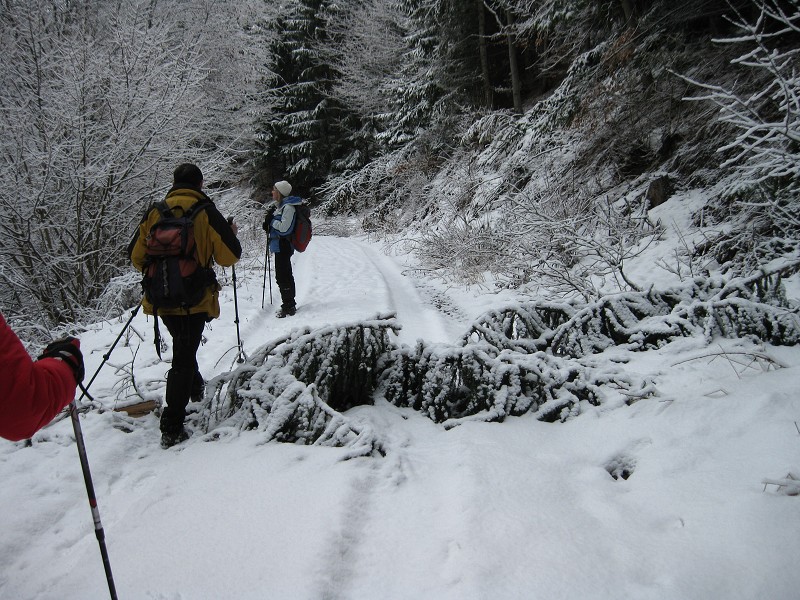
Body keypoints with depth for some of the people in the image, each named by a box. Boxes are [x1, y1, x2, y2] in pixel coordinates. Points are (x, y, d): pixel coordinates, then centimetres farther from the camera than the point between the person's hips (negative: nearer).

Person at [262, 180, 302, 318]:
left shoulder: (288, 207, -17)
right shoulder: (280, 206, 14)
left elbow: (284, 227, -23)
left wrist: (272, 220, -12)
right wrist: (269, 223, 3)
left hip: (283, 246, -10)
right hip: (281, 246, 10)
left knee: (282, 276, -6)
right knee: (285, 275, 17)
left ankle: (288, 307, 2)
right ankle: (289, 305, 29)